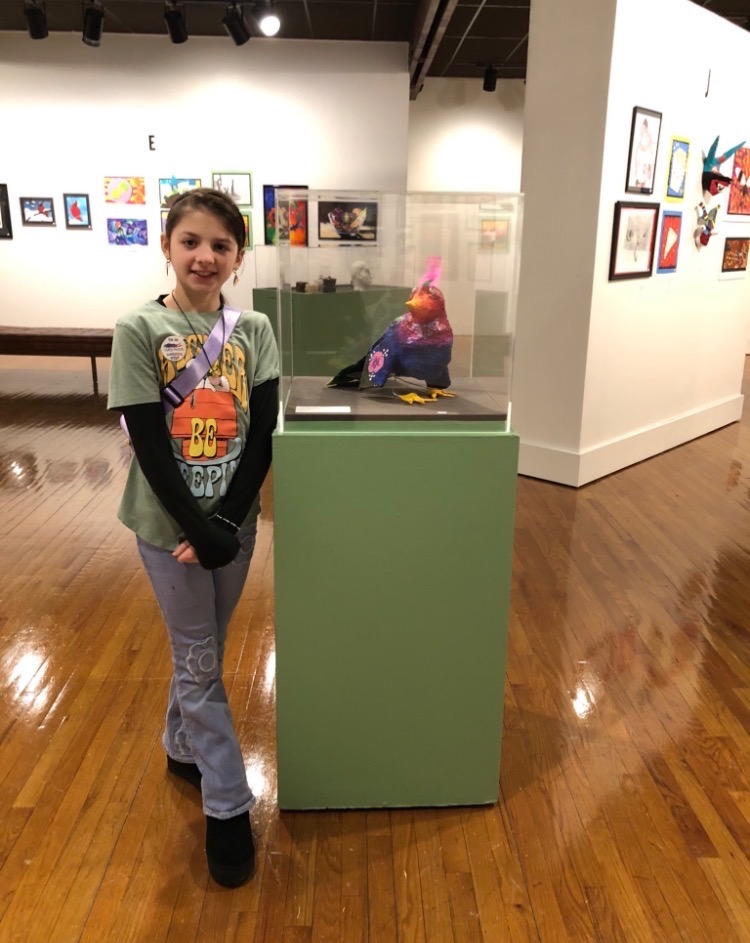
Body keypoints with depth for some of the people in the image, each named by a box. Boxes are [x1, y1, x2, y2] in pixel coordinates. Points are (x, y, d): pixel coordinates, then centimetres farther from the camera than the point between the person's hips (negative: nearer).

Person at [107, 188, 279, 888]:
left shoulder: (254, 330, 0)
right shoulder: (138, 330, -8)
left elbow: (262, 434, -4)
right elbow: (149, 445, -12)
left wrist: (226, 520, -14)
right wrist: (199, 529, -16)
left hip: (235, 519, 3)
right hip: (170, 525, -3)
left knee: (201, 652, 19)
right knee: (200, 661, 7)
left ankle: (181, 746, 45)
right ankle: (228, 808, 21)